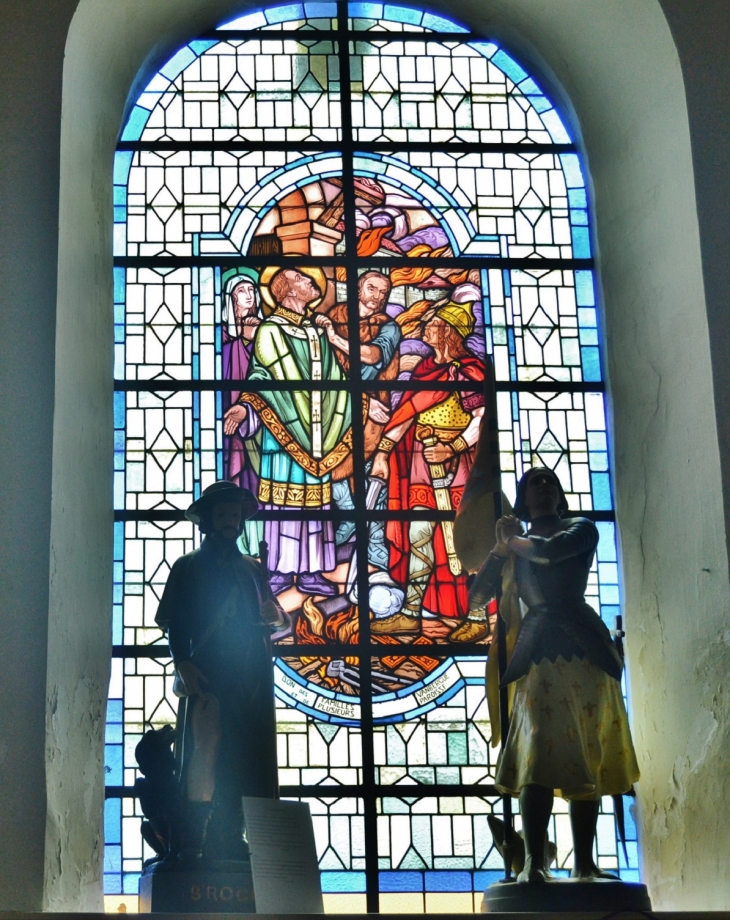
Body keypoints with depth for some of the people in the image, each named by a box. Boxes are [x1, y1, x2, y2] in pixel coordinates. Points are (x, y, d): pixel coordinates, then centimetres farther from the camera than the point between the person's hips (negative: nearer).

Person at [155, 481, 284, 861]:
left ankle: (227, 846, 1)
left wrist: (272, 616, 3)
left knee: (244, 768, -1)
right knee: (203, 757, -12)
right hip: (207, 677, -4)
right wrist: (183, 664, -13)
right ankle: (192, 849, -13)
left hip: (251, 679, 4)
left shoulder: (252, 569, 24)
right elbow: (175, 622, 1)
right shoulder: (189, 567, 11)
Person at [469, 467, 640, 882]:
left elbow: (551, 550, -10)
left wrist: (514, 541, 8)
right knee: (539, 752, -14)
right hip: (537, 651, 1)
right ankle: (534, 861, -22)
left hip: (582, 646, -1)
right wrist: (502, 546, 7)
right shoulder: (514, 549, 21)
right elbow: (477, 596, 14)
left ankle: (584, 862, 0)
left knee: (587, 754, -2)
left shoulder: (582, 529, 13)